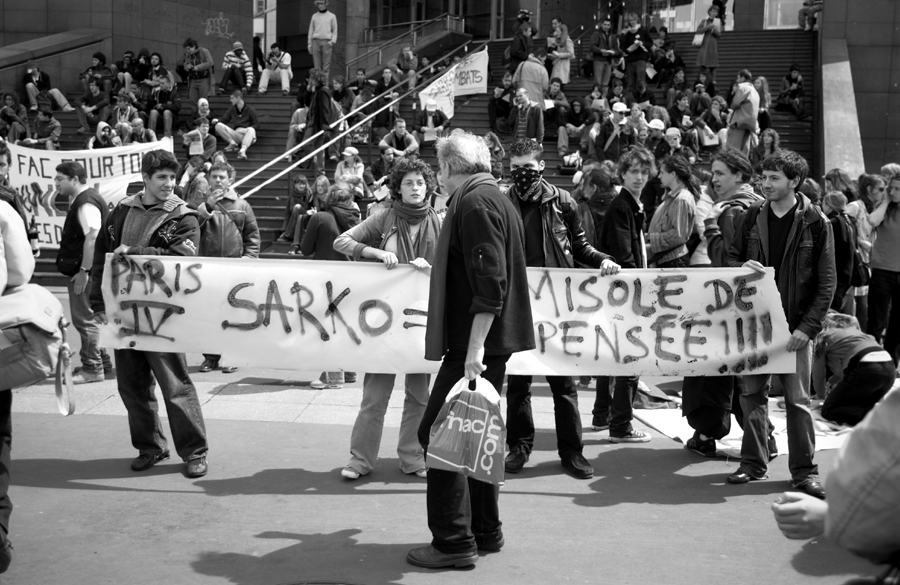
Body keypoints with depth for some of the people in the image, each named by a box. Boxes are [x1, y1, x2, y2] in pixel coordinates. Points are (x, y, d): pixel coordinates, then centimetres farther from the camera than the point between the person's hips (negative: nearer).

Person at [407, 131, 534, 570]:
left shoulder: (474, 203, -13)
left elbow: (489, 283, -23)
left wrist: (474, 347, -26)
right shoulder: (497, 199, 19)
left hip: (477, 342, -10)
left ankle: (454, 541, -3)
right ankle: (485, 531, 24)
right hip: (494, 341, 10)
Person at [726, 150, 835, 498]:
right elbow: (731, 259, 14)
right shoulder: (752, 217, 5)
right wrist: (743, 266, -11)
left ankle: (804, 471, 9)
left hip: (795, 325, -3)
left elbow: (826, 283, -5)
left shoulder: (816, 223, -5)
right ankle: (753, 463, 19)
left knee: (797, 398, -1)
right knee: (752, 393, 8)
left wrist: (808, 327, -14)